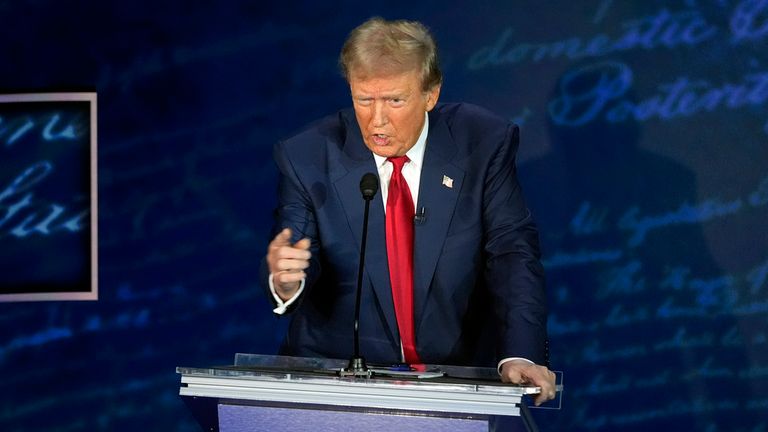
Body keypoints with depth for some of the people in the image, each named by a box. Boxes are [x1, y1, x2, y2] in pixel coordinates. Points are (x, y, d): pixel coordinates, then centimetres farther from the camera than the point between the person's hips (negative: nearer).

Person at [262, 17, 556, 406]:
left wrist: (520, 356, -22)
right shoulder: (306, 158, -3)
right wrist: (284, 279, -31)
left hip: (457, 369, -3)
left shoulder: (483, 144, -3)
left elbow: (513, 252, -7)